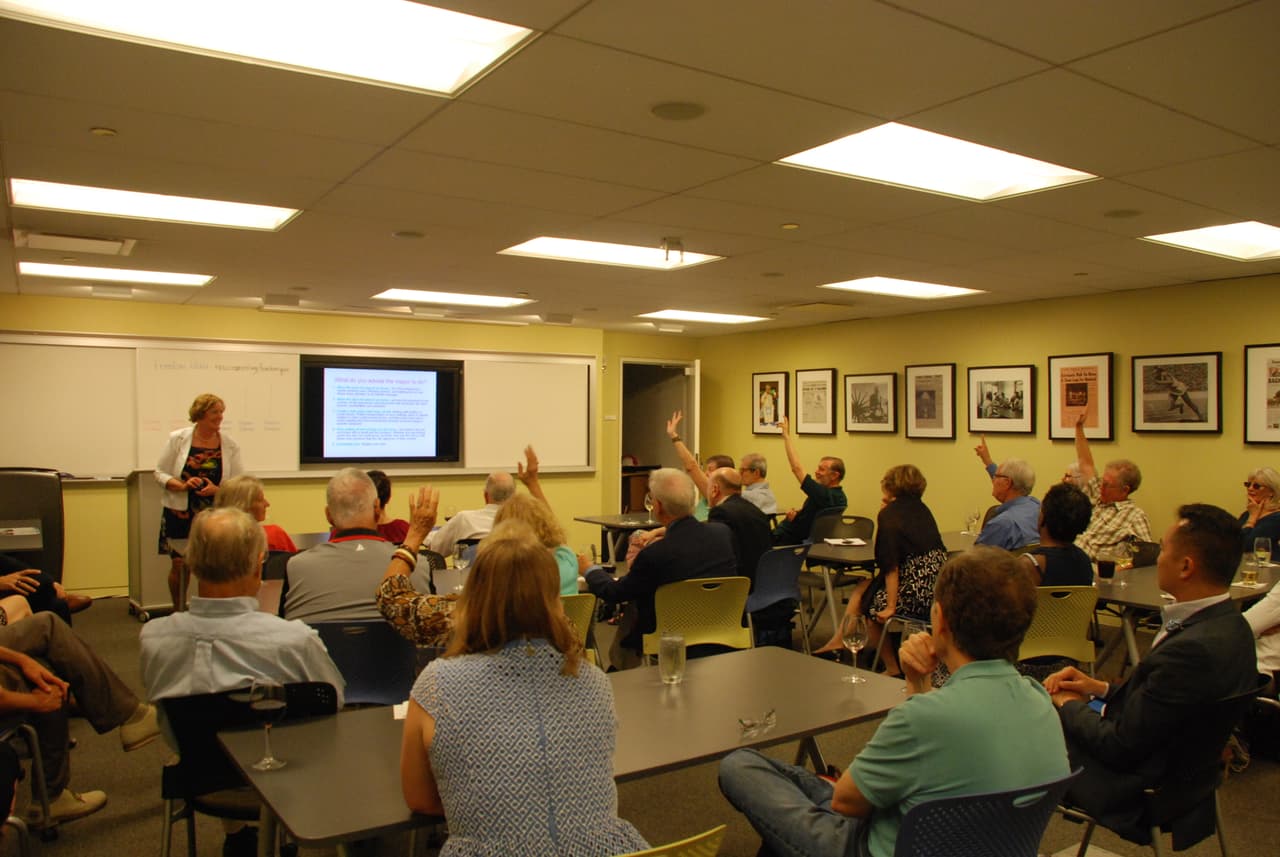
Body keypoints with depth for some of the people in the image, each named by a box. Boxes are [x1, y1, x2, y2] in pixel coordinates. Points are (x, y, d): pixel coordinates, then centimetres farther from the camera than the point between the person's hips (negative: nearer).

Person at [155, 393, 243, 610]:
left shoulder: (230, 445, 0)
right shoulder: (177, 439, -2)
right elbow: (160, 473, 2)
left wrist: (217, 490, -19)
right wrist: (182, 486, -17)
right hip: (180, 513, 0)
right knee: (179, 565, 4)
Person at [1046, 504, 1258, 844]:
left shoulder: (1194, 647, -32)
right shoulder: (1229, 624, -3)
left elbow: (1120, 747, -24)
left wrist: (1068, 704, -8)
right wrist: (1101, 688, 1)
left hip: (1139, 797, -9)